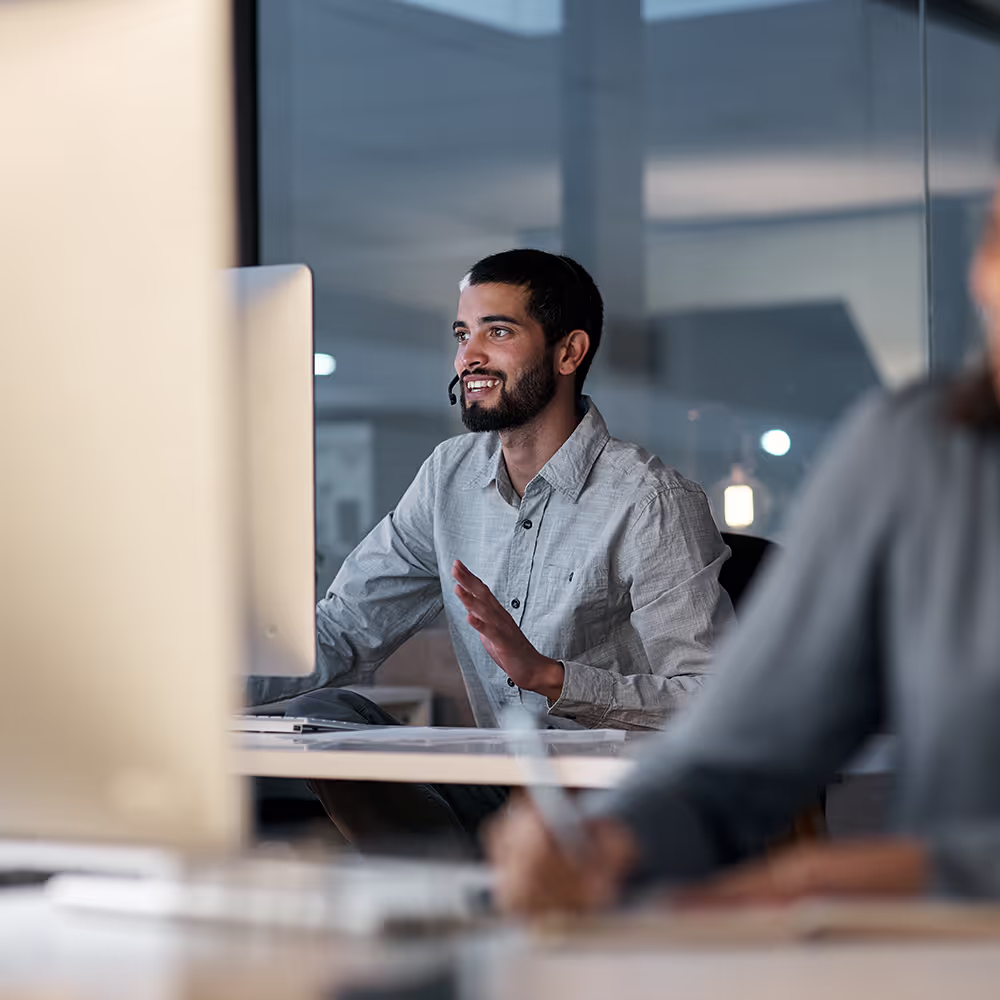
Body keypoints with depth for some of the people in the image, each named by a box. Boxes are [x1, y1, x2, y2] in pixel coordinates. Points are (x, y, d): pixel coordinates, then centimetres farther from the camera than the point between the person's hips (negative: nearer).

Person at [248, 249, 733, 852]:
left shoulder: (654, 503, -12)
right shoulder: (451, 477, 9)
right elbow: (341, 634, 9)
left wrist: (547, 673, -30)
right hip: (499, 790, 7)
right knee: (321, 715, -14)